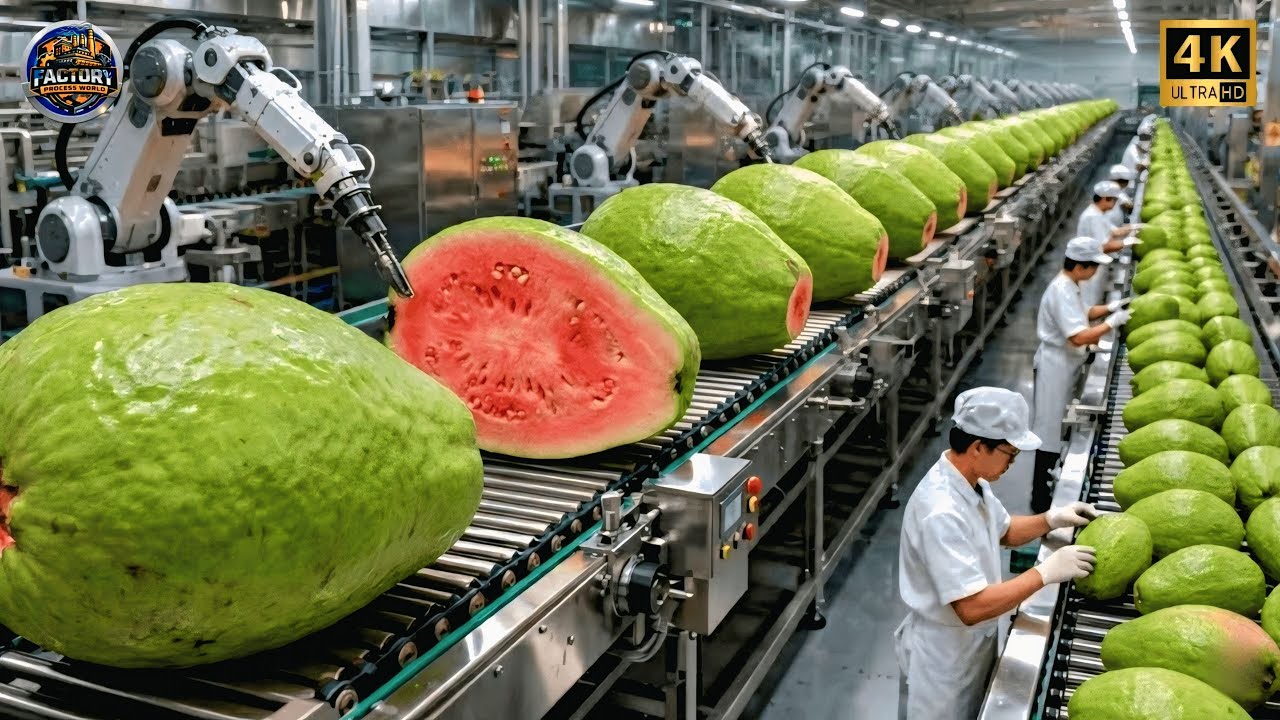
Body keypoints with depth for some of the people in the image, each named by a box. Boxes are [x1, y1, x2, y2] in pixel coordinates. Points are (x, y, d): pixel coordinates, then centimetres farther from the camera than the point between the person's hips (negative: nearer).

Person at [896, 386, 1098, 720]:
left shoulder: (971, 481, -4)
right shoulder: (942, 514, -34)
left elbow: (1004, 531, 15)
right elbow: (972, 608, -34)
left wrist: (1052, 519, -2)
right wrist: (1046, 572, -29)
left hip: (975, 640, 9)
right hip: (945, 652, -9)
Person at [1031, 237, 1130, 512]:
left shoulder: (1070, 285, 7)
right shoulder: (1062, 292, -25)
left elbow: (1081, 314, 22)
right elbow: (1079, 337, -30)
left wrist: (1108, 308, 7)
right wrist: (1112, 323, -19)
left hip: (1066, 363, 10)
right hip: (1056, 365, -10)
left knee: (1058, 427, 20)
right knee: (1050, 431, -3)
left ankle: (1049, 478, 34)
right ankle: (1041, 498, 4)